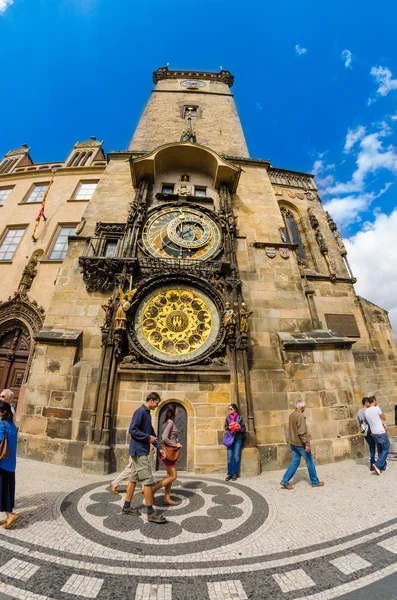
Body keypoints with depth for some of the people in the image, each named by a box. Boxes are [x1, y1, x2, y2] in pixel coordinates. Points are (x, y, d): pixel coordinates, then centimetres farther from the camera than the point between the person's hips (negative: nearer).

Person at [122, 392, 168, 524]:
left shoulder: (147, 413, 11)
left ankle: (127, 507, 28)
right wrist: (148, 438, -17)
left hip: (140, 451, 9)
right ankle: (151, 513, 6)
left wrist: (159, 448, 13)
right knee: (148, 481, -3)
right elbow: (132, 430, -24)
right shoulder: (140, 411, -18)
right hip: (140, 451, -9)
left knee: (133, 478, 17)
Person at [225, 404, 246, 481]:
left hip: (238, 439, -1)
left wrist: (238, 429, -16)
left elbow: (243, 428, 2)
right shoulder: (227, 418, 4)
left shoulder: (239, 417, -2)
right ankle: (229, 474, 13)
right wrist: (229, 428, -11)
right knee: (229, 457, 2)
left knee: (236, 457, 2)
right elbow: (225, 427, 9)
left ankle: (235, 474, 15)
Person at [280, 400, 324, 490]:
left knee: (295, 462, 13)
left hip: (293, 443, 8)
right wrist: (307, 443, -20)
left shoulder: (292, 415, 7)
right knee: (310, 462, 13)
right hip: (300, 443, -8)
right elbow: (301, 432, -25)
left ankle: (285, 481, 10)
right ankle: (315, 482, 29)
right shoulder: (300, 416, -21)